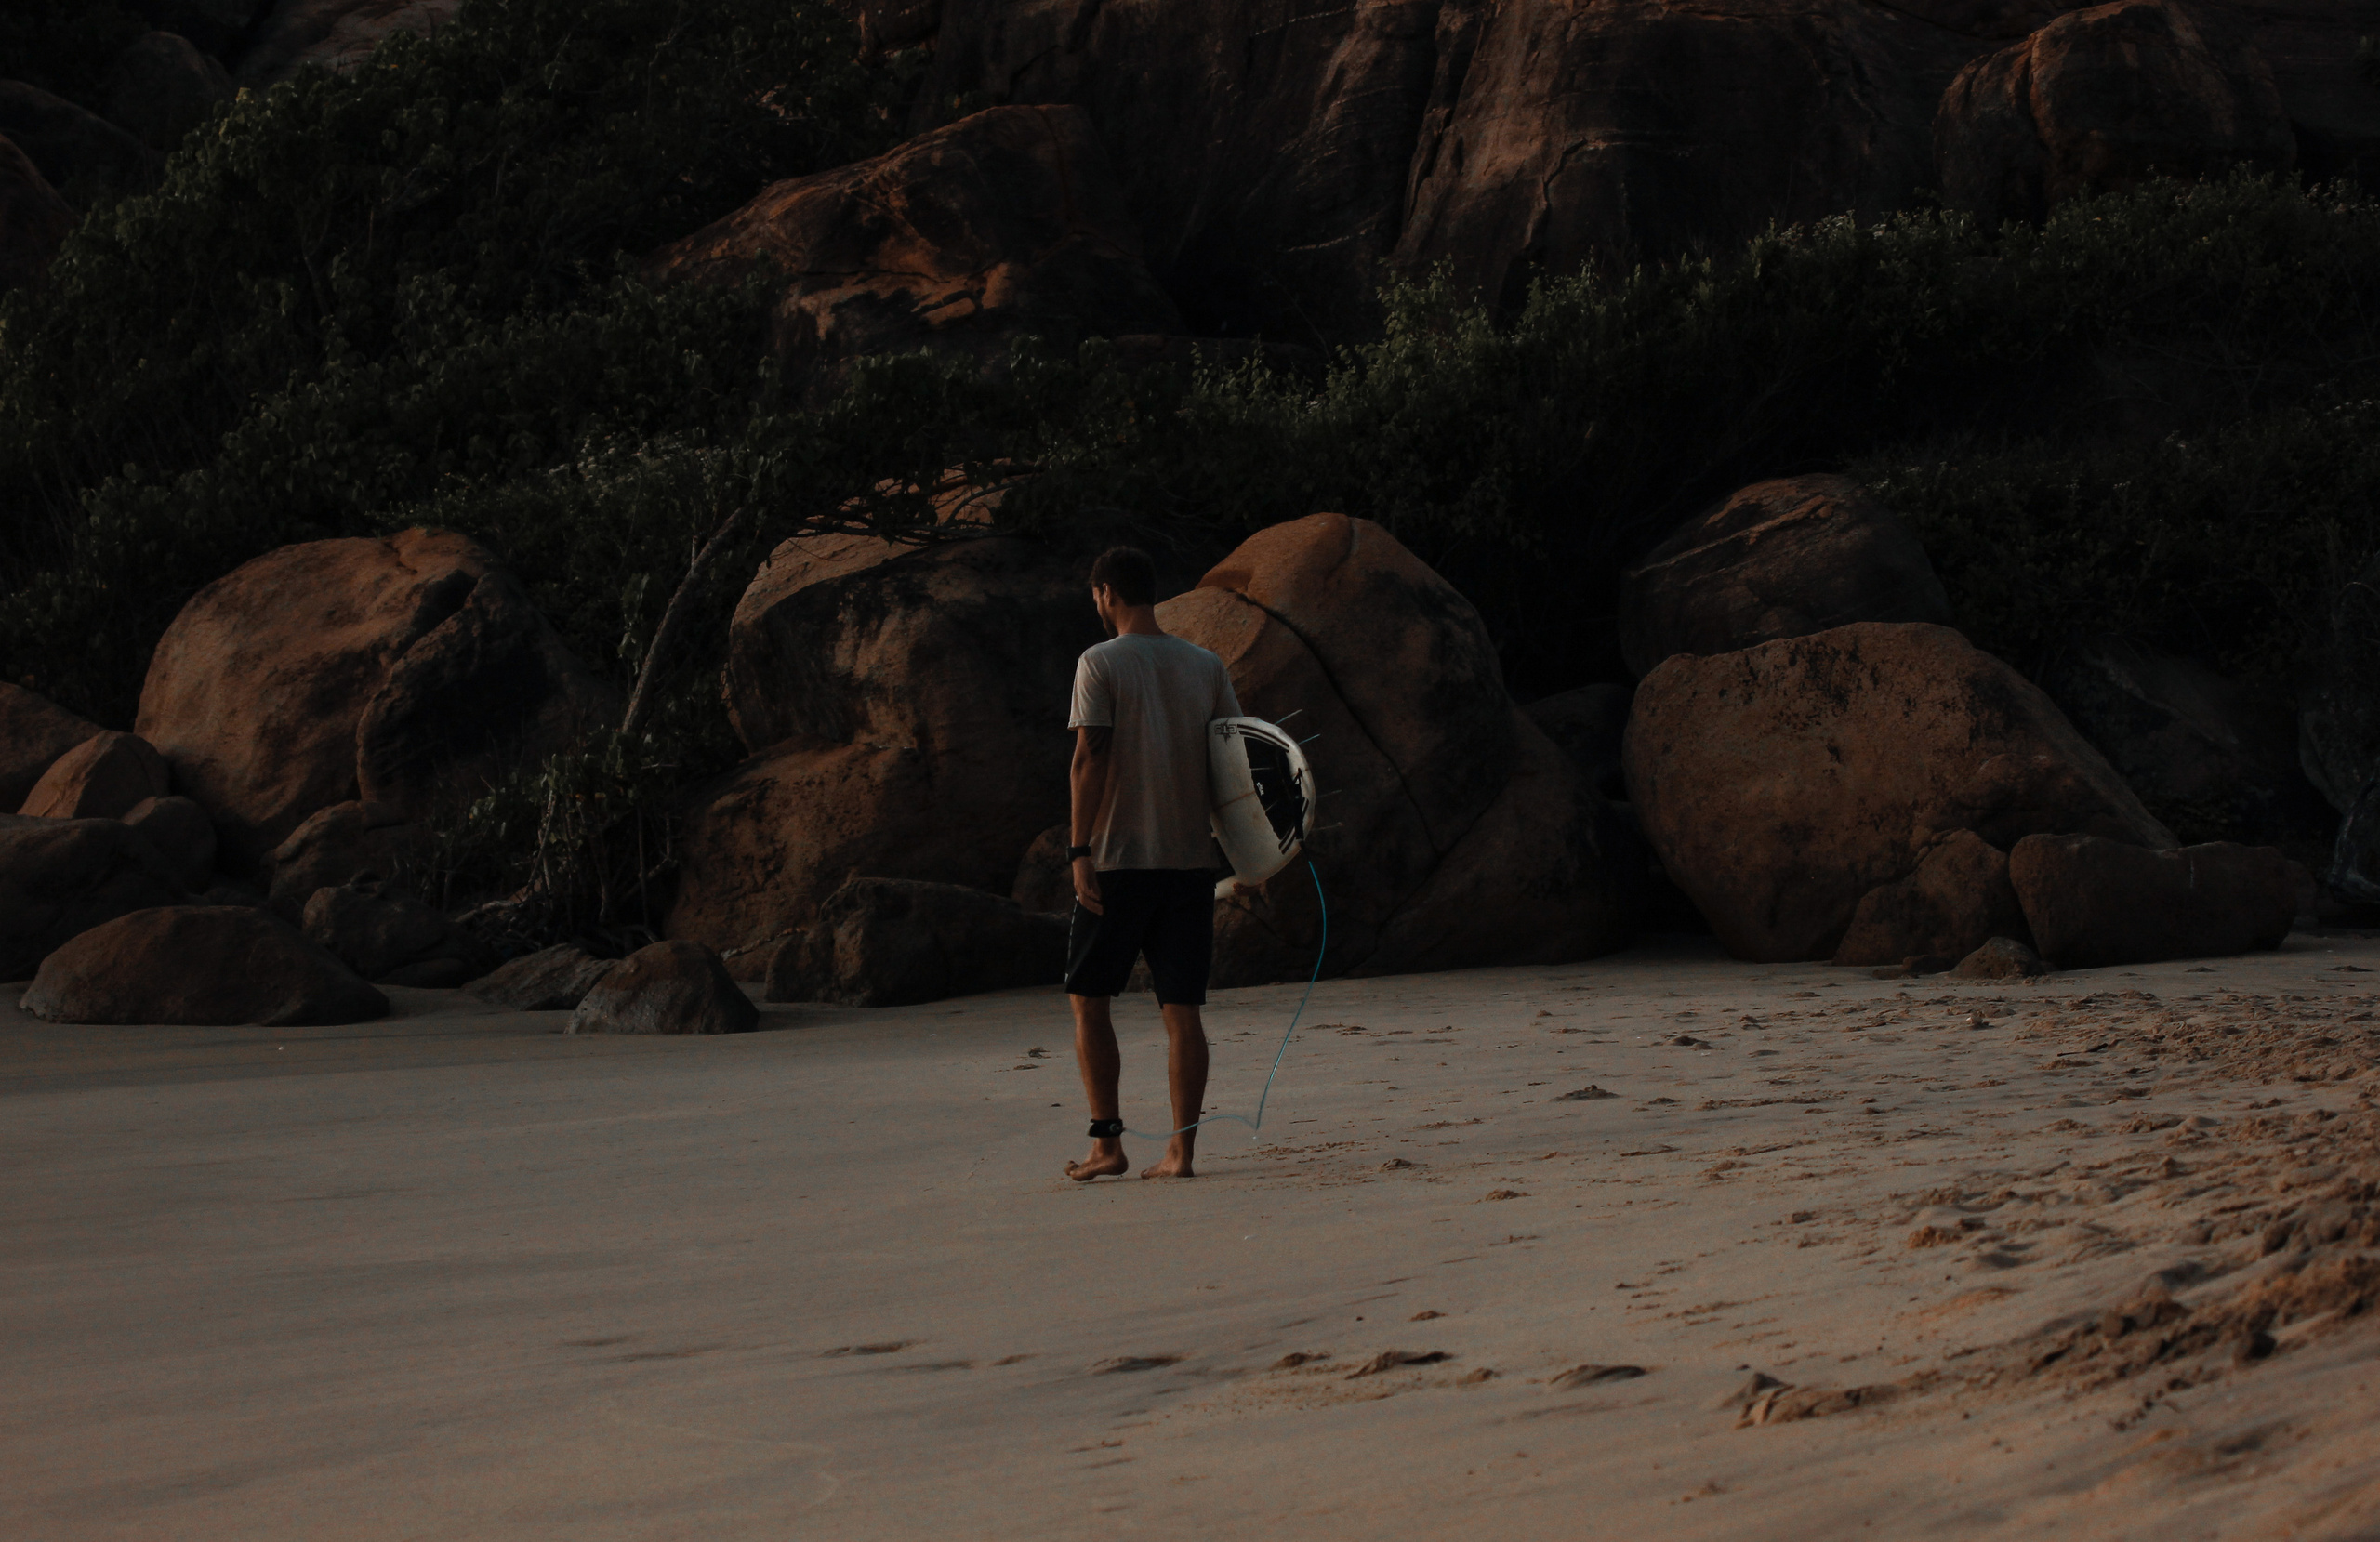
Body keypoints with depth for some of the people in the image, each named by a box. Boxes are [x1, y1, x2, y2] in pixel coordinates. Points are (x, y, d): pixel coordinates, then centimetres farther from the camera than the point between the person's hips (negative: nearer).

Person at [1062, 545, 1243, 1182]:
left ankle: (1107, 1142, 2)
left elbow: (1090, 758, -12)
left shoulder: (1101, 663, -5)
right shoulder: (1207, 666, 9)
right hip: (1191, 860, 4)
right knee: (1181, 1008, 5)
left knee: (1089, 1000, 7)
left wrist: (1080, 850, -11)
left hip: (1118, 860, -4)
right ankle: (1181, 1147, 0)